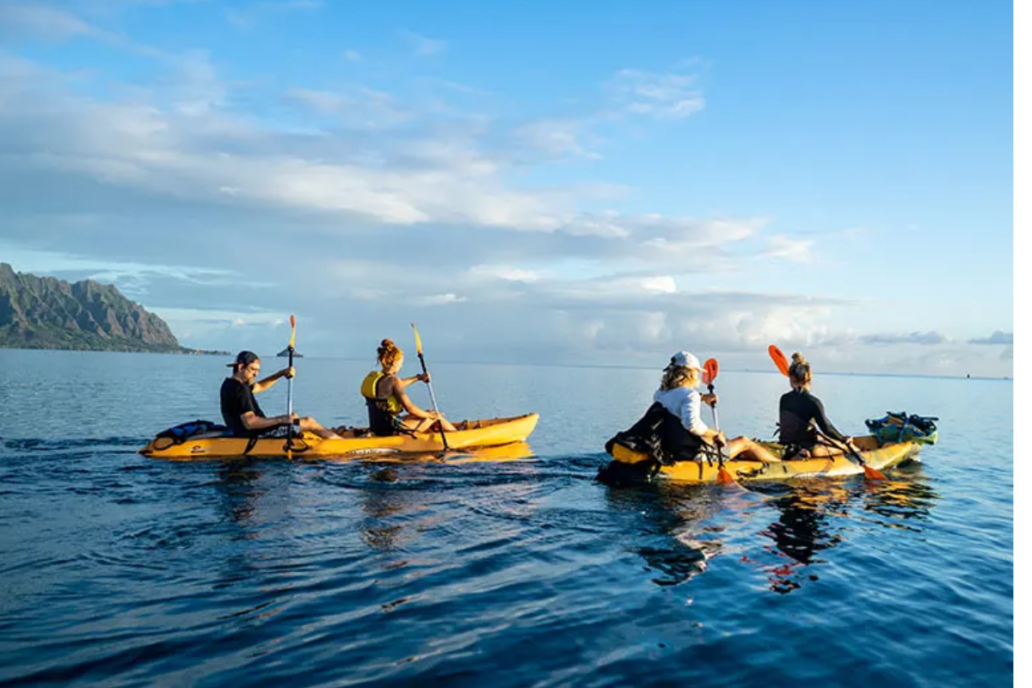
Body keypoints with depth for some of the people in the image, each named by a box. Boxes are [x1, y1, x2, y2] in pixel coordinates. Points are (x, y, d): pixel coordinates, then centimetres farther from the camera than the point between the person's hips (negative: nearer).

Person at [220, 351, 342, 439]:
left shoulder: (230, 384, 8)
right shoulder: (240, 389, -23)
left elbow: (259, 387, 20)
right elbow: (250, 423, -31)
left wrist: (281, 373, 6)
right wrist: (281, 420, -27)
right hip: (254, 436, -11)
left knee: (293, 417, 27)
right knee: (309, 422, -3)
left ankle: (331, 435, 36)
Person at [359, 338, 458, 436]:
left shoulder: (372, 376, 6)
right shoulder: (392, 380, -20)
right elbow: (409, 408, -20)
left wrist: (418, 377, 35)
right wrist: (430, 415, -3)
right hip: (392, 430, -9)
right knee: (436, 416, 8)